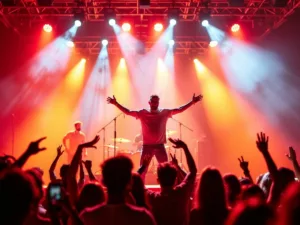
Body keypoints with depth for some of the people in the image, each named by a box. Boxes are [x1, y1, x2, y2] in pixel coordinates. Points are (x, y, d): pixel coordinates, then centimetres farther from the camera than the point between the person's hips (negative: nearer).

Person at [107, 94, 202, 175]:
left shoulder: (165, 112, 5)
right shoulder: (142, 113, 1)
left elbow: (179, 109, 3)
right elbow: (128, 112, -2)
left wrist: (192, 102, -4)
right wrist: (116, 103, -11)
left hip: (160, 145, 1)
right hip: (147, 145, -1)